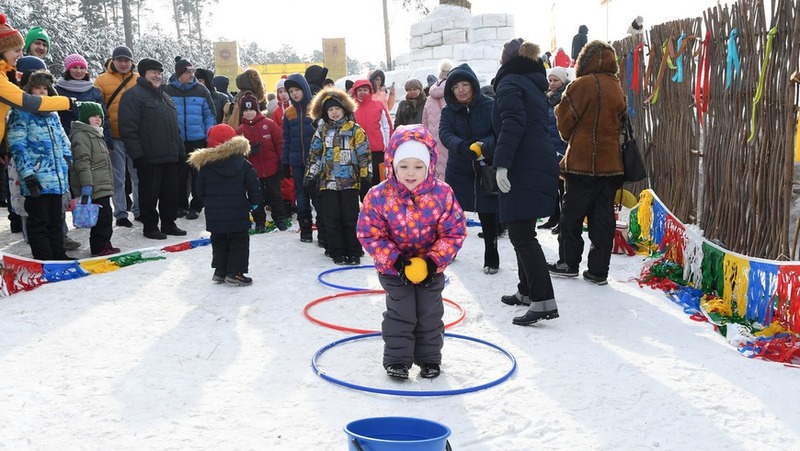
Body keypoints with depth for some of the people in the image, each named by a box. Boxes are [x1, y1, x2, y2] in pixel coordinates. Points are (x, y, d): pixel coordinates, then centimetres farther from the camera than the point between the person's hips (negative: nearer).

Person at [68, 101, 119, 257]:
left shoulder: (97, 135, 21)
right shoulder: (80, 136, -12)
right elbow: (82, 162, -21)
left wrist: (108, 183, 31)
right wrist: (86, 185, -27)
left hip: (102, 186, 10)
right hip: (93, 187, -10)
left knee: (105, 216, 13)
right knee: (103, 215, -10)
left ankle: (104, 244, 22)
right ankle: (99, 247, -2)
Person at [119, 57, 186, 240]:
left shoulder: (165, 97, 21)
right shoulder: (134, 95, -6)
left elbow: (175, 127, 26)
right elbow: (128, 129, -14)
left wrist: (180, 150, 19)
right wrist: (137, 155, -19)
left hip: (170, 156, 8)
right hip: (149, 157, -8)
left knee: (170, 192, 11)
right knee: (150, 193, 0)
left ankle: (169, 224, 22)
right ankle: (150, 226, 10)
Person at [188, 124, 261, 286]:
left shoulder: (205, 165, -2)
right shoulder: (243, 164, -6)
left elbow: (200, 190, 5)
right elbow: (253, 186, -6)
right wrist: (254, 202, 9)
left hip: (214, 214, 2)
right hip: (237, 213, -2)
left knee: (219, 242, 16)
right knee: (239, 242, 6)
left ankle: (220, 271, 17)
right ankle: (235, 272, 2)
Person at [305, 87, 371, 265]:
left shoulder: (355, 129, 1)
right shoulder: (322, 131, 11)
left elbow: (364, 154, -1)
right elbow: (314, 155, 13)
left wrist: (366, 175, -6)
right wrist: (310, 176, 9)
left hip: (350, 181, -3)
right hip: (327, 181, 3)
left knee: (351, 218, 1)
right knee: (332, 220, 5)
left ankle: (354, 253, 9)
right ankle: (337, 253, 13)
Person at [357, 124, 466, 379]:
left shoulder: (442, 193, -17)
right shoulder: (379, 196, -19)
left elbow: (454, 232, -11)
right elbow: (370, 234, -14)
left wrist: (434, 260, -21)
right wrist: (396, 260, -22)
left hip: (431, 268, 2)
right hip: (394, 269, -1)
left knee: (430, 315, 12)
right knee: (400, 314, 4)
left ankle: (429, 358, 29)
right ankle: (396, 359, 19)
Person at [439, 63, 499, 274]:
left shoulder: (490, 106, -12)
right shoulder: (449, 111, -2)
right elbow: (445, 134, -18)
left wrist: (484, 146, -40)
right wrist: (462, 146, -38)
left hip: (486, 170, -2)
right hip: (458, 171, 3)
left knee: (488, 215, 4)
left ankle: (491, 259, 20)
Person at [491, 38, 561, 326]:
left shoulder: (510, 83, -7)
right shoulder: (533, 85, 21)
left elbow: (512, 126, -21)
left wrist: (502, 164, -26)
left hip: (524, 170, -9)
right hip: (541, 164, 10)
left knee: (522, 236, -11)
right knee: (522, 233, 20)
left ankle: (544, 301, -16)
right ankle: (527, 290, 31)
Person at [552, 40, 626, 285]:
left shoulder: (583, 85, -11)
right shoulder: (617, 89, 9)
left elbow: (565, 119, -6)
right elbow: (621, 122, 16)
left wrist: (567, 136, 13)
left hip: (582, 161, -6)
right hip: (611, 163, 6)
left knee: (572, 214, 6)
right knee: (603, 217, 6)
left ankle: (568, 263, 14)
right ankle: (598, 270, 8)